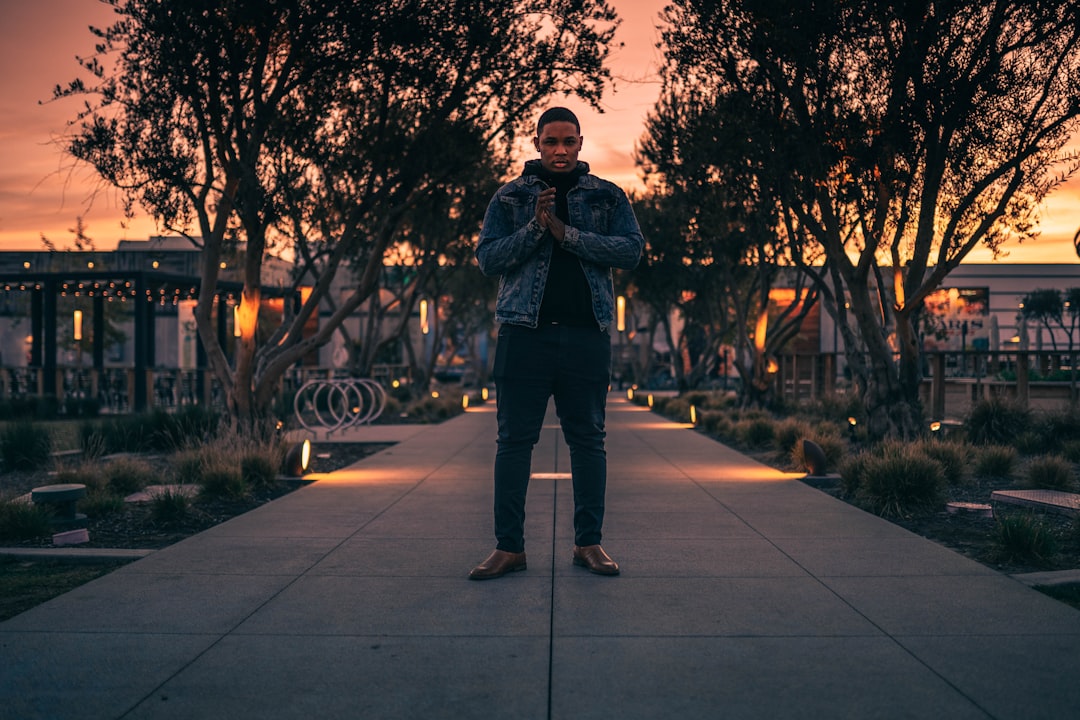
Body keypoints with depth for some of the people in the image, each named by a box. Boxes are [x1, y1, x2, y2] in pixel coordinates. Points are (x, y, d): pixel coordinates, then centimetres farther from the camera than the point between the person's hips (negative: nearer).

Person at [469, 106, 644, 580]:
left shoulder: (607, 197, 12)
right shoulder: (510, 197, 10)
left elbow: (631, 250, -2)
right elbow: (487, 258, 1)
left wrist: (568, 234, -10)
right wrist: (536, 226, -11)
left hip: (586, 333, 1)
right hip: (524, 332, -1)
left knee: (587, 438, 5)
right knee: (514, 439, -1)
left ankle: (589, 543, 14)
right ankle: (509, 546, 6)